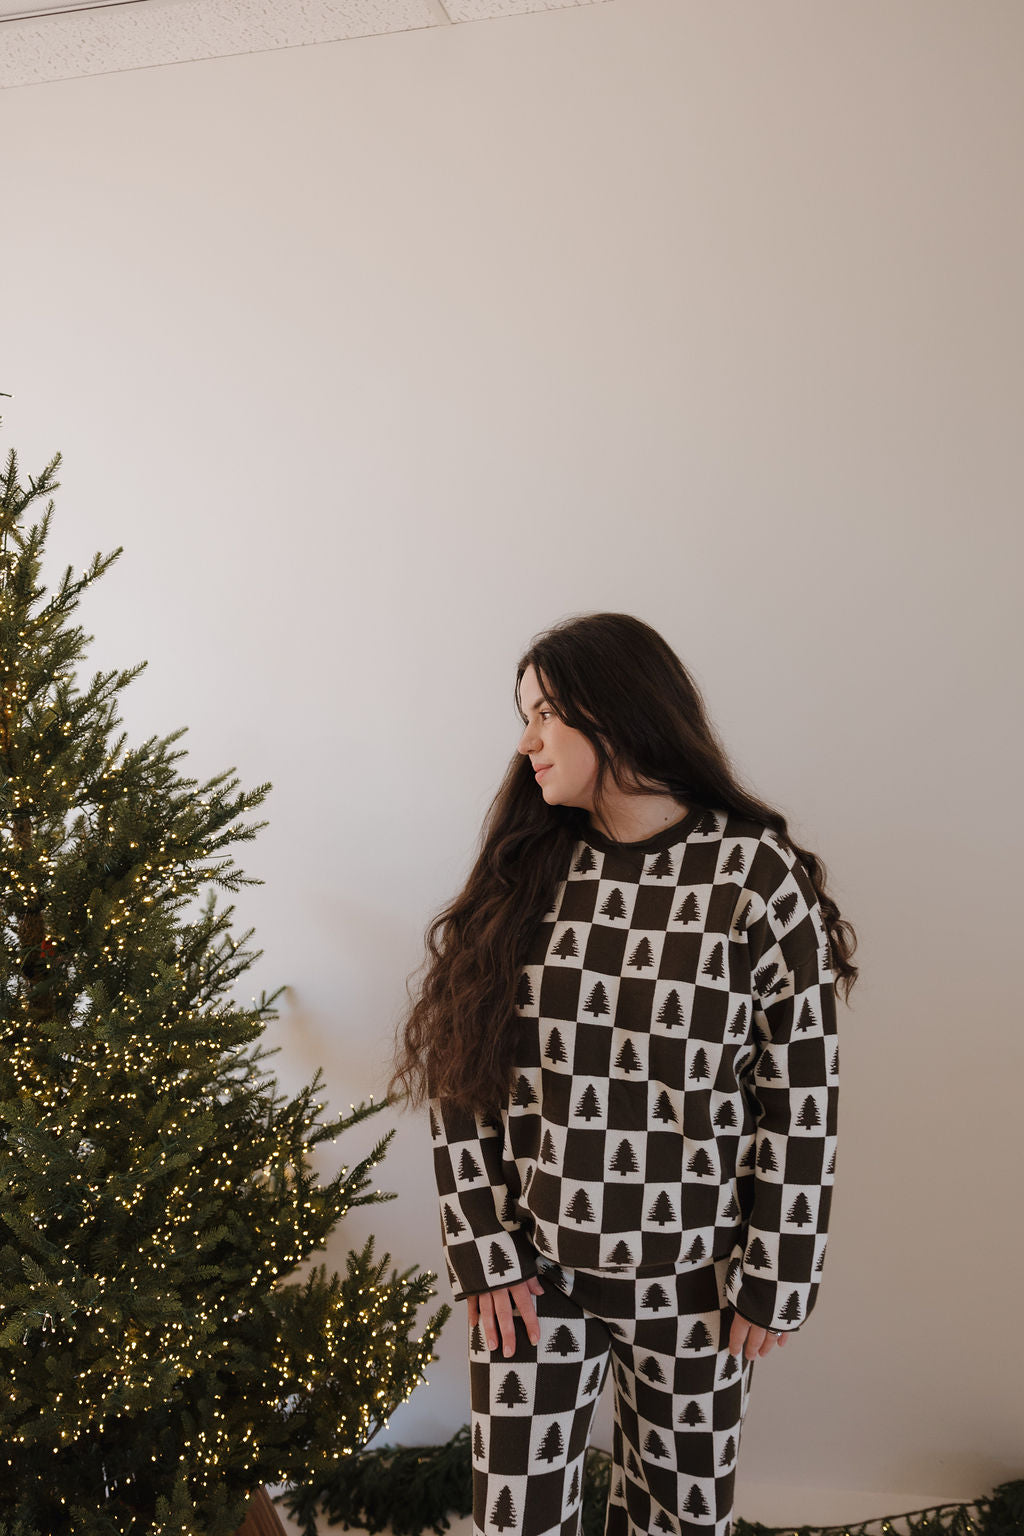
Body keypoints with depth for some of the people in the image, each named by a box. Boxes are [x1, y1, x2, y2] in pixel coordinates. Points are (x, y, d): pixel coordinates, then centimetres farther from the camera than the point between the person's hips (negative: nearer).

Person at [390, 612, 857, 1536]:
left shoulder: (756, 876, -12)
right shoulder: (523, 875, -2)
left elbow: (801, 1097, -8)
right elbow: (457, 1080, -1)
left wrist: (775, 1282, -5)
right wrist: (484, 1252, -4)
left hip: (690, 1279, -2)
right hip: (532, 1276, 2)